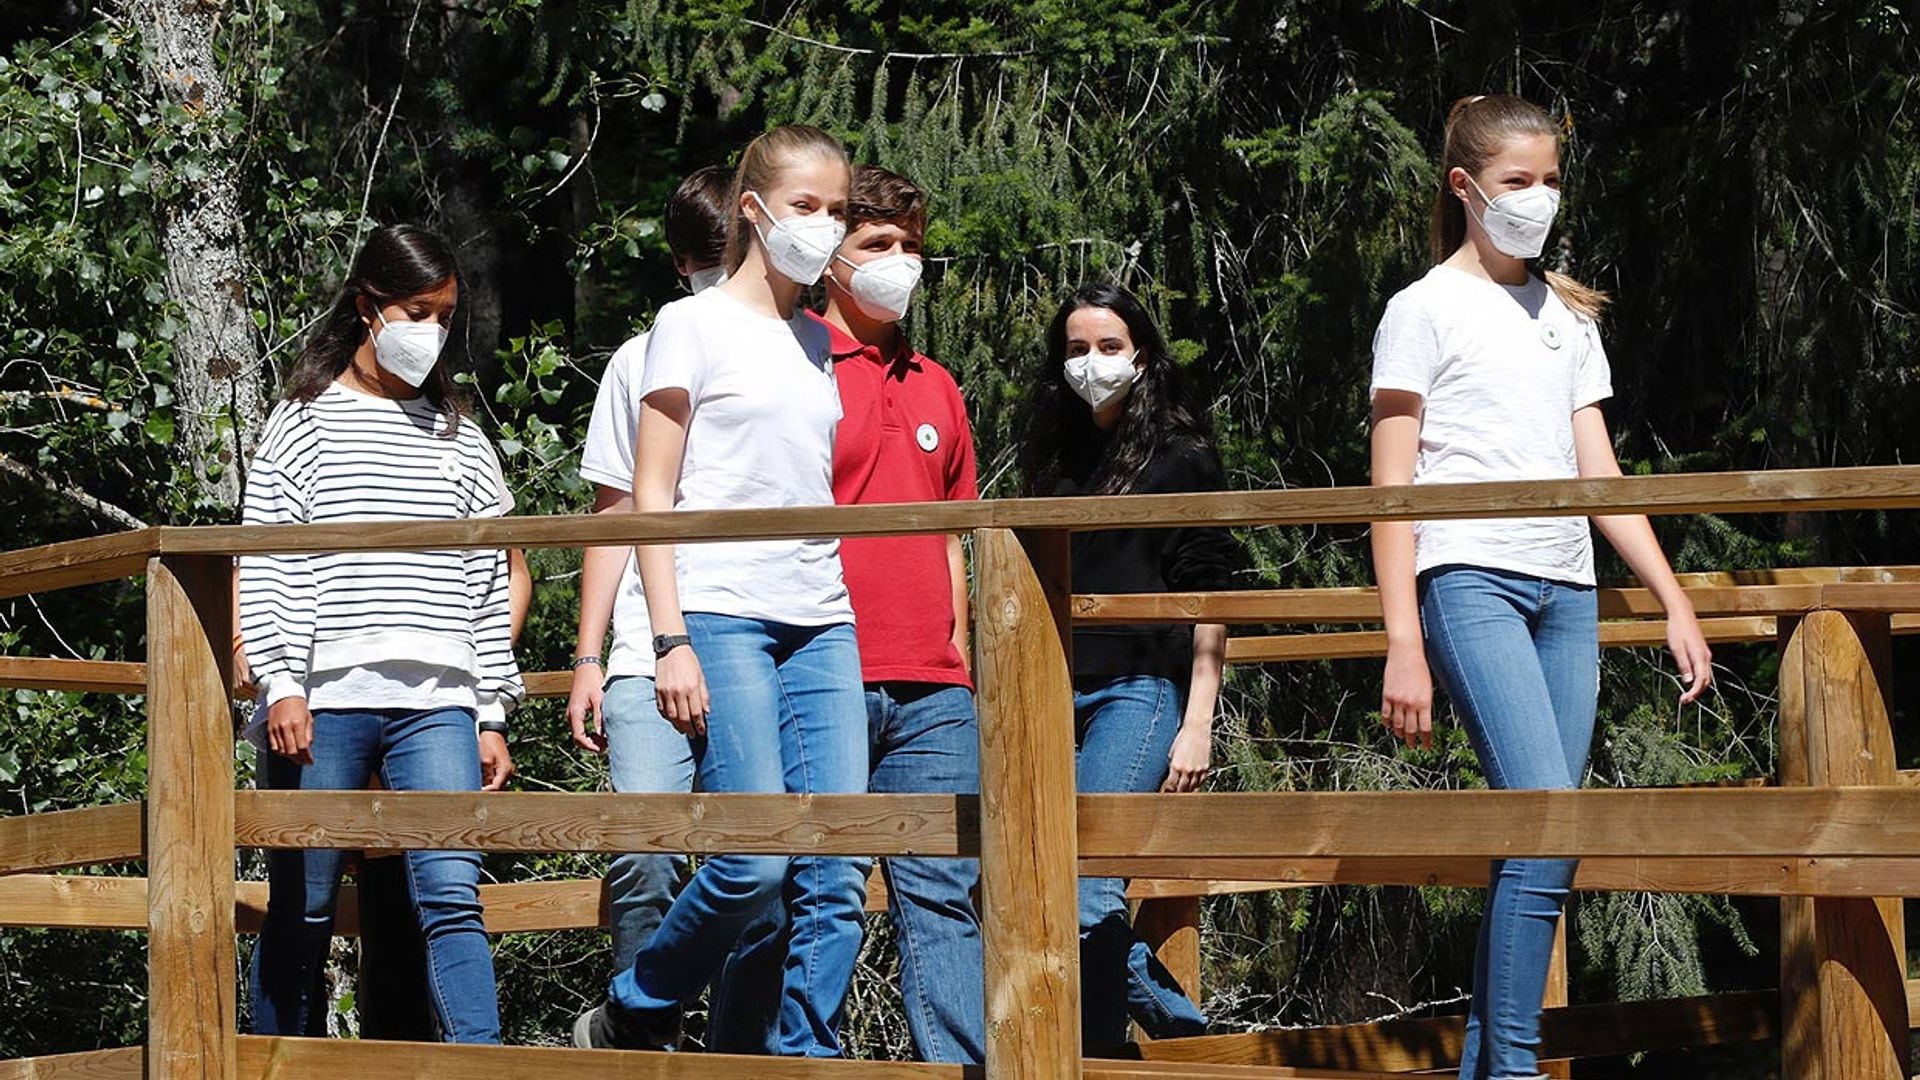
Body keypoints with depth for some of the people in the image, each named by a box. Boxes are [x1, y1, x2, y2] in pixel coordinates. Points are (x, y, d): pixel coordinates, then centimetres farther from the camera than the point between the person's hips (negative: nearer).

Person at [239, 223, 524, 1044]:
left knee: (452, 896, -11)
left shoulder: (460, 438, 16)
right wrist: (279, 682, -10)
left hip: (435, 700, 2)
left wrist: (492, 714, 11)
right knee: (302, 915, 3)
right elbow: (262, 567, 1)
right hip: (323, 701, -2)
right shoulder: (302, 425, 8)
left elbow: (487, 585, 16)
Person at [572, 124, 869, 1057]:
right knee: (755, 861, -14)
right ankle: (628, 1025, 7)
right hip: (724, 617, -6)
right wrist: (669, 640, -10)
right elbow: (651, 497, -2)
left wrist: (840, 619, 13)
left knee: (837, 875, -4)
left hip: (821, 625, 6)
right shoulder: (694, 326, 2)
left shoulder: (819, 343, 18)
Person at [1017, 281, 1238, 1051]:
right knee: (1073, 896, 2)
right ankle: (1184, 1027, 18)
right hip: (1059, 699, 6)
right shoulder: (1058, 459, 18)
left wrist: (1197, 723, -10)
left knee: (1083, 886, -15)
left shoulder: (1180, 454, 1)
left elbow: (1207, 599, -3)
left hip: (1140, 691, -6)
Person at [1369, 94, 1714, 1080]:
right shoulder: (1425, 309, 3)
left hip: (1566, 592, 6)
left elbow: (1599, 475, 19)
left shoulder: (1564, 315, 20)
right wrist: (1403, 648, -10)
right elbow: (1391, 493, -2)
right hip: (1470, 581, -6)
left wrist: (1675, 604, 10)